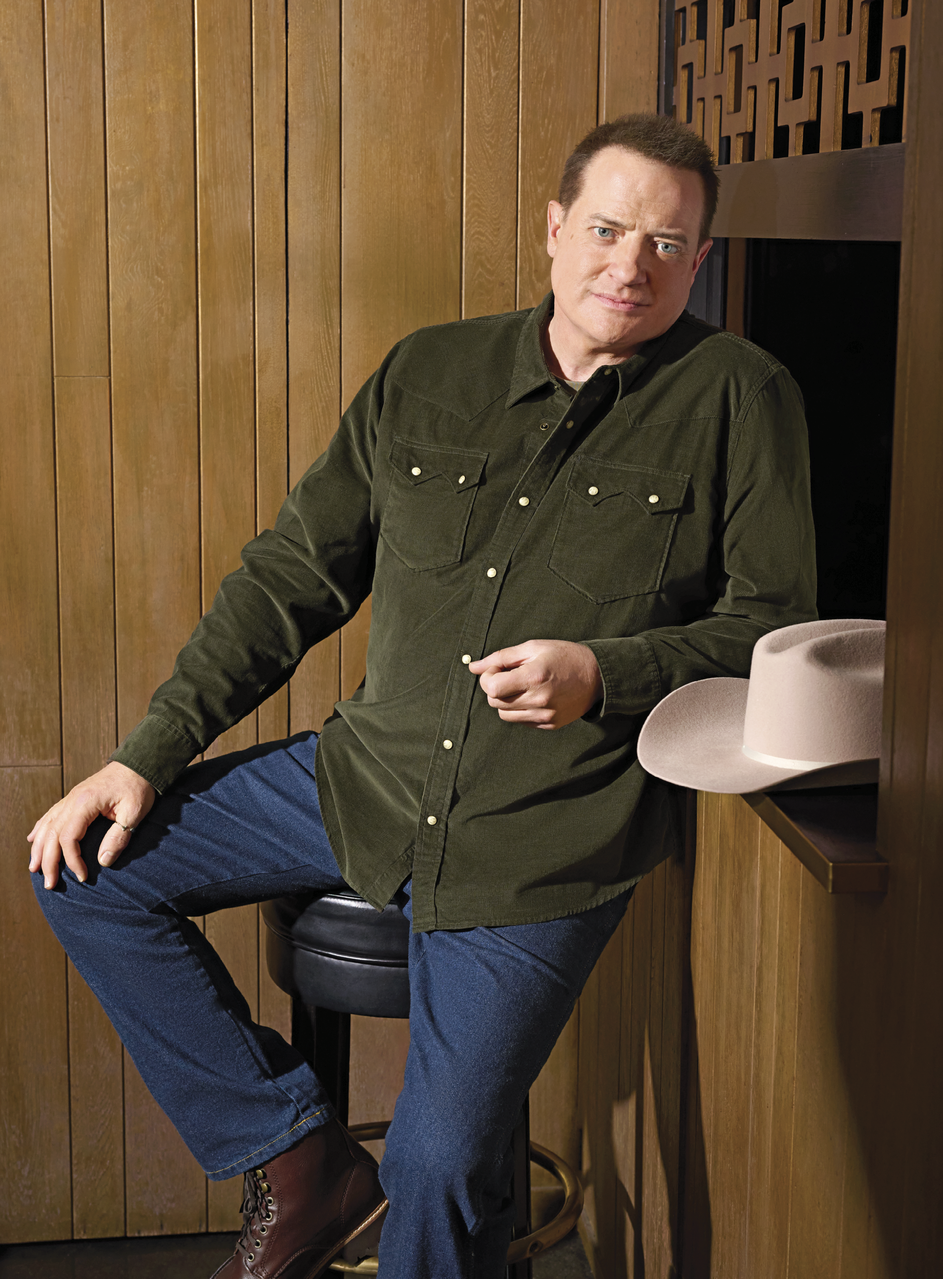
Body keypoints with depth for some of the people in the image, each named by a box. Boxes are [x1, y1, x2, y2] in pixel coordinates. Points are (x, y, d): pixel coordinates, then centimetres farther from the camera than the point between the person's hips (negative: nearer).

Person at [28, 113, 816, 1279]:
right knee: (85, 866, 1)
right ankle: (296, 1156, 8)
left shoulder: (736, 397, -4)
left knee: (440, 1170, -15)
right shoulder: (429, 374, 6)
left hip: (547, 843, -5)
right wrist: (148, 755, 3)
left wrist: (603, 675, -21)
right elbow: (295, 572, 9)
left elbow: (776, 621, -3)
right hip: (370, 780, 5)